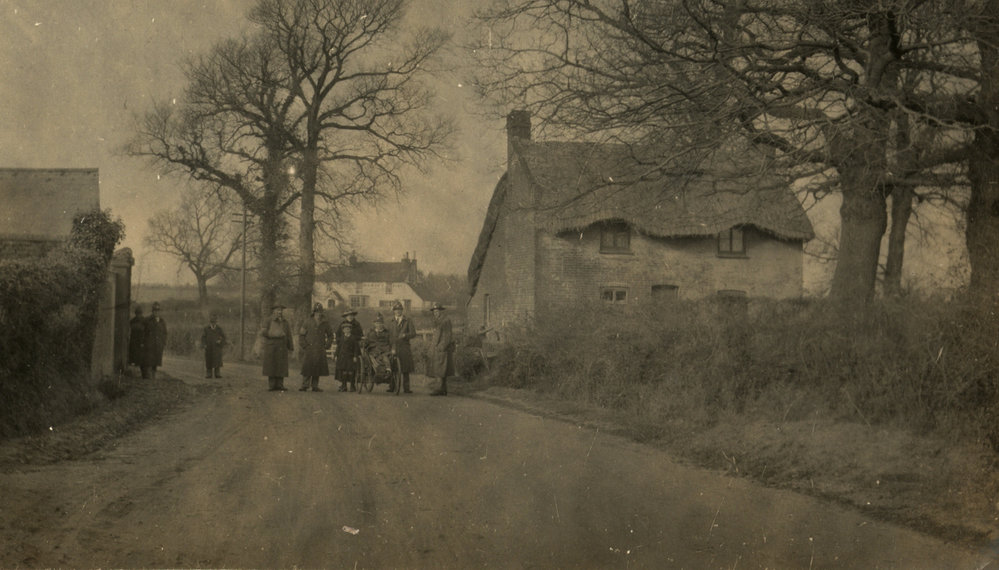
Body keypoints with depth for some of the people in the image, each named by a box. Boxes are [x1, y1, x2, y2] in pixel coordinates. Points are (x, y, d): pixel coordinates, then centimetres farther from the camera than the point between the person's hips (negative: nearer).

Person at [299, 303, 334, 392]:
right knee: (307, 368, -7)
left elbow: (330, 335, 19)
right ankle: (305, 385, -1)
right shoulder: (308, 323, 1)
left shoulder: (325, 324, 6)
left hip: (320, 351, 2)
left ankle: (315, 386, 11)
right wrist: (303, 345, -1)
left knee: (318, 368, 3)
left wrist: (327, 344, 7)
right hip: (309, 350, -2)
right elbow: (301, 334, 8)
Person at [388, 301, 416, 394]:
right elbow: (389, 335, 5)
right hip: (394, 347, 0)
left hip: (405, 347, 0)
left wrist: (405, 335, -18)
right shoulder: (391, 321, 10)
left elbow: (413, 334, 1)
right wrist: (391, 347, -8)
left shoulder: (407, 321, 7)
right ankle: (392, 387, 3)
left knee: (406, 369, 1)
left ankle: (406, 388, 6)